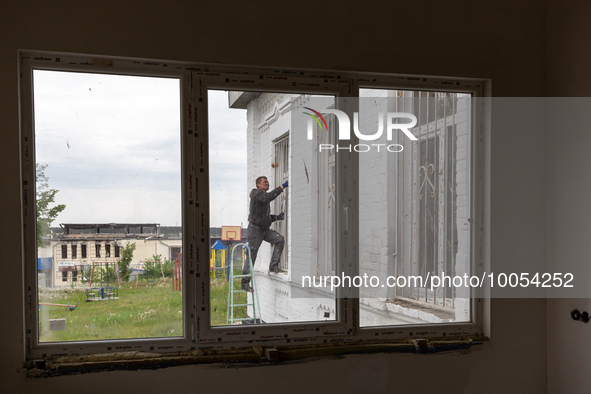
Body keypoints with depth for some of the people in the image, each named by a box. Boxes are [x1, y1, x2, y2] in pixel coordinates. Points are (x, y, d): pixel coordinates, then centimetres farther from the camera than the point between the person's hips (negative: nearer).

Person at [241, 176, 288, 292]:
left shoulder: (264, 196, 20)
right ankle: (245, 282, 0)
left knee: (280, 239, -12)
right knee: (251, 254, -5)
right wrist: (282, 187, -33)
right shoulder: (256, 193, -8)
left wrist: (277, 217, 6)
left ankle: (273, 265, -8)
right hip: (255, 228, -8)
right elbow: (267, 197, -31)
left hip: (265, 229, 8)